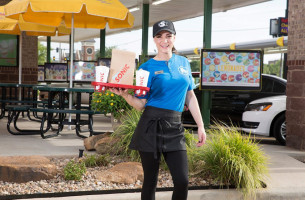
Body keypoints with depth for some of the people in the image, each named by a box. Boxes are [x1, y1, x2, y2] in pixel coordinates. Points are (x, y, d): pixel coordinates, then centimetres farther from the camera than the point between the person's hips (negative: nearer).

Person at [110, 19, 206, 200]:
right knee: (150, 181, 4)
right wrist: (125, 94, -22)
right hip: (151, 126, -3)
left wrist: (201, 126, 12)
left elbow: (190, 96, 17)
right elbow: (141, 104, -2)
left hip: (175, 128, 3)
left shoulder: (183, 63, 12)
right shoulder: (148, 68, 0)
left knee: (182, 181, -7)